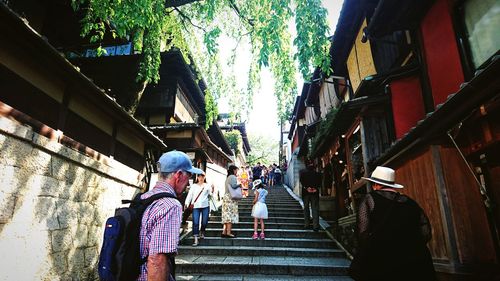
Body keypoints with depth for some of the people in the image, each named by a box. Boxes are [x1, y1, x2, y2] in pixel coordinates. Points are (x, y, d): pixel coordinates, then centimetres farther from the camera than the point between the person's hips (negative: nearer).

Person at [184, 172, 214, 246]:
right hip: (196, 206, -1)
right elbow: (190, 195, 8)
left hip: (205, 206, 1)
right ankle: (196, 239, -2)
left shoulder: (207, 186, 10)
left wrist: (212, 189, -22)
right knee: (195, 223, -7)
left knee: (204, 222, 4)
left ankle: (202, 232, 33)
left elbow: (211, 194, -2)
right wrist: (187, 203, -2)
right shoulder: (193, 186, 12)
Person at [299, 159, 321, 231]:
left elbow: (301, 180, -9)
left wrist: (306, 187, -13)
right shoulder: (317, 173, 4)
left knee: (306, 208, 11)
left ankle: (306, 224, 11)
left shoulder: (302, 172, 2)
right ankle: (315, 226, -4)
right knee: (315, 208, 1)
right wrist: (316, 188, -11)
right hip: (315, 192, 0)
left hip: (305, 192, 0)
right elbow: (319, 182, -5)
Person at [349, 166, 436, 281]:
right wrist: (411, 249, 17)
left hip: (381, 265, -4)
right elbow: (426, 232, 7)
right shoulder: (411, 202, 11)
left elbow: (363, 233, -10)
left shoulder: (370, 199, -3)